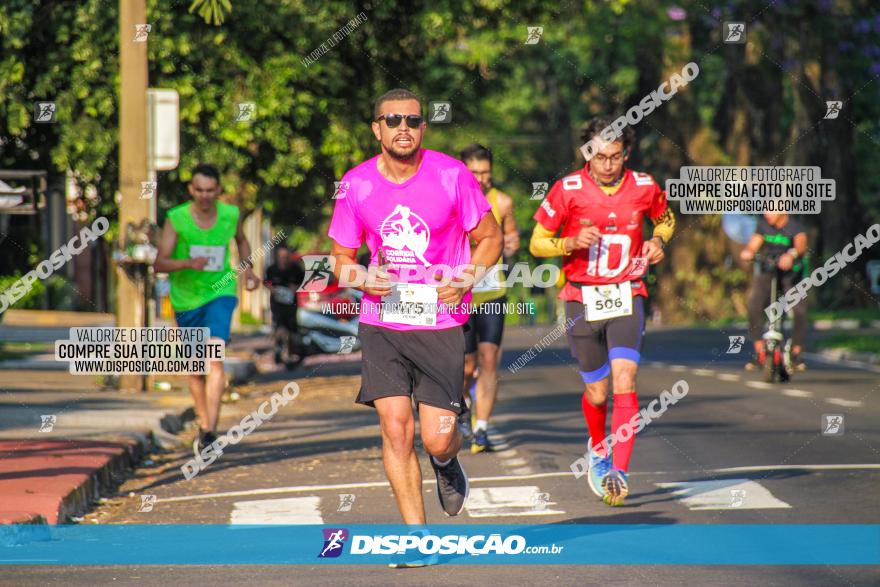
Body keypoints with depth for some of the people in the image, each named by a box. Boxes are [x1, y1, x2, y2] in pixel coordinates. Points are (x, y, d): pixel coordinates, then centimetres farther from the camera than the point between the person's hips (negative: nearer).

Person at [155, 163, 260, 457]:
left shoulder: (231, 215, -5)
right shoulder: (176, 219, -13)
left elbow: (241, 240, 20)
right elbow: (159, 264, -17)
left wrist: (247, 266, 5)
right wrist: (188, 262, -34)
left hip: (220, 293, -1)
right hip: (186, 298, 1)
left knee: (214, 358, -21)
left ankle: (210, 431, -26)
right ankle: (204, 423, 36)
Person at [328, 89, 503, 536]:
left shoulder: (451, 176, -6)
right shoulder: (356, 184, 0)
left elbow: (490, 238, 4)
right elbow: (341, 256, 11)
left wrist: (466, 279, -13)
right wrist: (363, 277, -11)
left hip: (440, 323, -1)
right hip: (381, 323, 1)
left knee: (437, 439, -2)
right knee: (396, 428, -10)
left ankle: (446, 463, 36)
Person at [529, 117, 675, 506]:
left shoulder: (644, 187, -2)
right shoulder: (568, 190, -8)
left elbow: (665, 218, 20)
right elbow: (537, 243, -1)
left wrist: (658, 240, -1)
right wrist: (572, 243, -19)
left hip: (626, 296, 0)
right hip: (582, 298, 0)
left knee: (624, 381, -18)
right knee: (596, 392, 7)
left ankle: (619, 472, -17)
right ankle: (598, 450, 38)